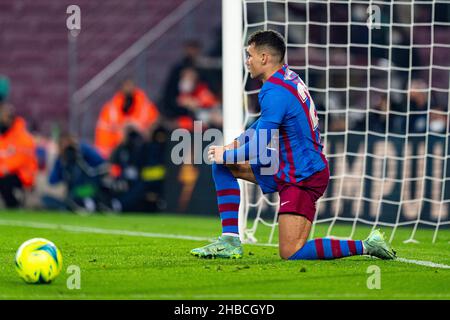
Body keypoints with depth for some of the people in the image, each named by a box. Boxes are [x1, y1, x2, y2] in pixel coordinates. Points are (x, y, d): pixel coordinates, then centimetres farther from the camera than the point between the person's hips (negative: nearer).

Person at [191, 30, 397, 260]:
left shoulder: (275, 92, -22)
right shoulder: (287, 76, 7)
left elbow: (259, 149, -21)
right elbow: (265, 123, 23)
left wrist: (226, 155, -5)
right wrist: (234, 144, 12)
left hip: (303, 177, -10)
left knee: (291, 253, -13)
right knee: (223, 166, 12)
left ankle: (365, 246, -8)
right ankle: (230, 241, 9)